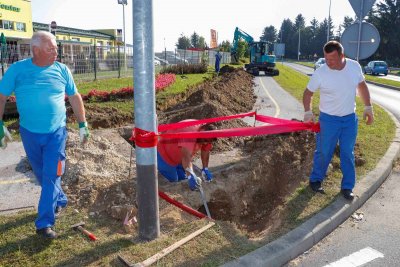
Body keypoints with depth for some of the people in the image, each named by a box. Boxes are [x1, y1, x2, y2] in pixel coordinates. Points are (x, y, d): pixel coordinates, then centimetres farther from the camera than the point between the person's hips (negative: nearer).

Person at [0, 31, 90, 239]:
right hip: (30, 133, 1)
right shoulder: (17, 69, -5)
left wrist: (83, 124, 7)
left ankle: (45, 223, 3)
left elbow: (74, 97, 7)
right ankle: (59, 200, 40)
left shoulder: (61, 70, -2)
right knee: (41, 174, 15)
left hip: (56, 132, -1)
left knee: (51, 176, -4)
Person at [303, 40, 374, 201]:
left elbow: (362, 86, 9)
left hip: (350, 118, 3)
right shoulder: (320, 73, -17)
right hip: (329, 119, -3)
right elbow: (308, 93, -4)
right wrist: (308, 112, -16)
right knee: (323, 152, 7)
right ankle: (315, 180, 29)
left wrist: (368, 107, 7)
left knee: (348, 154, 10)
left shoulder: (355, 66, -7)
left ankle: (347, 187, 24)